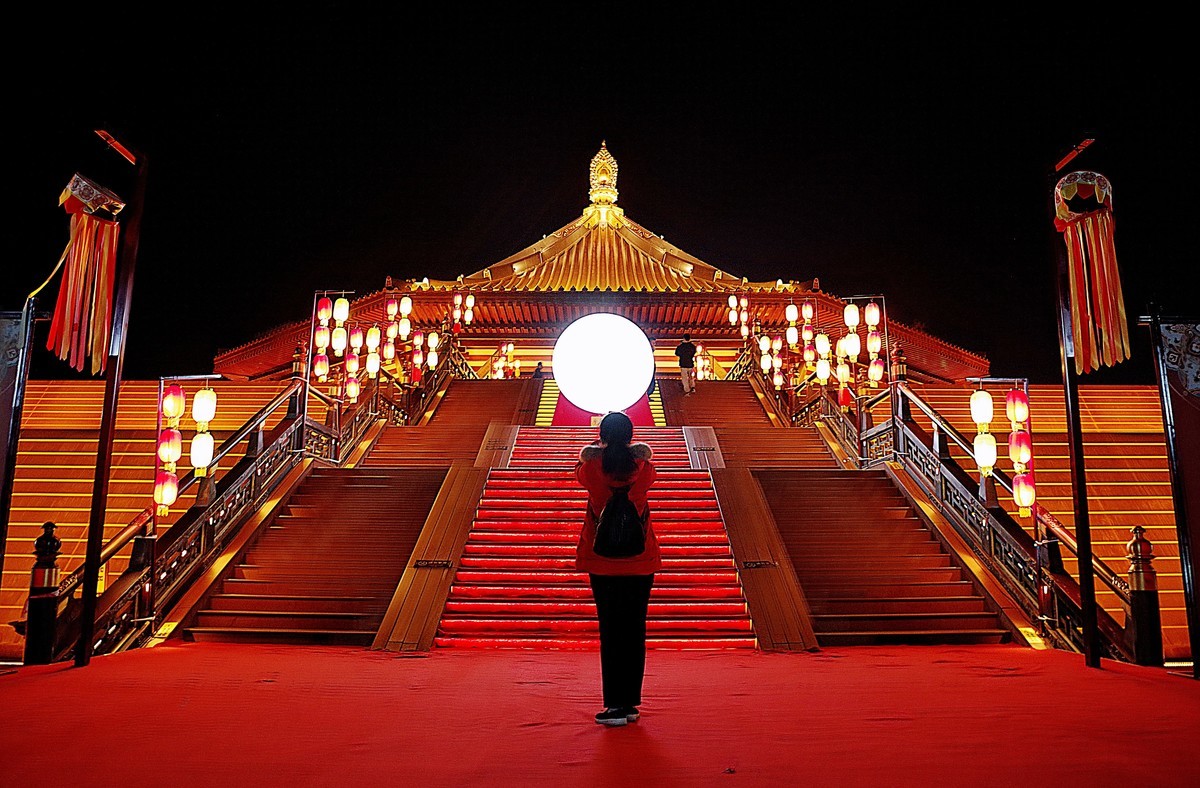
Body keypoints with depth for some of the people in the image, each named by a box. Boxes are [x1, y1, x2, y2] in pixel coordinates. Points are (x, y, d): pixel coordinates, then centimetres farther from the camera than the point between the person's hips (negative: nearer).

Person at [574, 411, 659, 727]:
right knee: (635, 631, 8)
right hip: (640, 562, 2)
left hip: (602, 564, -1)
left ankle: (615, 705, 4)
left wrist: (600, 448, 36)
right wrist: (627, 448, 38)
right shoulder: (643, 469, -5)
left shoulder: (592, 469, -7)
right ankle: (631, 703, 16)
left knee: (610, 632, 3)